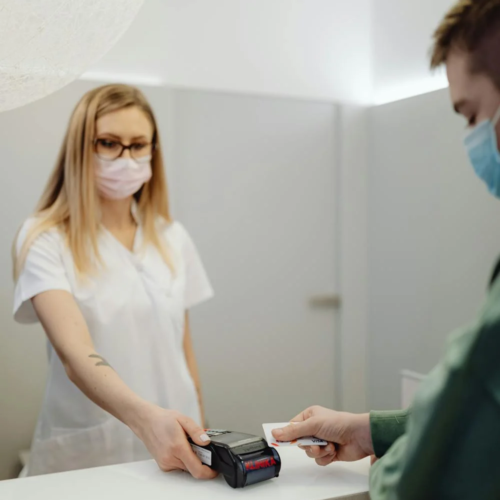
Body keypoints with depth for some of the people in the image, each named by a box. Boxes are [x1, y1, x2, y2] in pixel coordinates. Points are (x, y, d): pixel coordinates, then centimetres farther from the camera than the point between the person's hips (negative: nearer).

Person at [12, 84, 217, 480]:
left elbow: (183, 348, 10)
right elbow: (75, 355, -24)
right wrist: (146, 417, -39)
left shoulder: (173, 239, 5)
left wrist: (201, 436, 8)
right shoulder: (45, 240, -10)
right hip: (86, 455, -3)